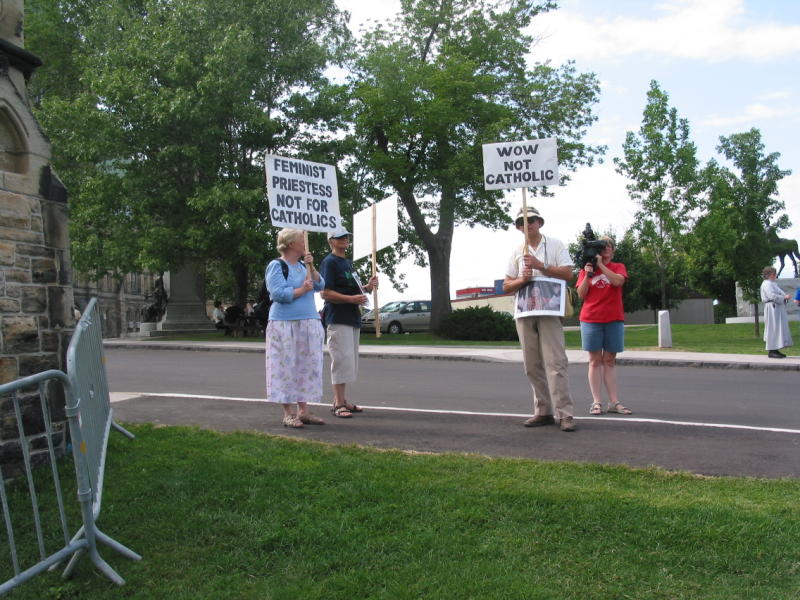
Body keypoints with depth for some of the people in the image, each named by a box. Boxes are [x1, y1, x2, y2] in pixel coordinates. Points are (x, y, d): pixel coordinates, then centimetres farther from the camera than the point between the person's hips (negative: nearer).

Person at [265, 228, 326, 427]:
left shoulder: (302, 266, 14)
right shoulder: (276, 266, -7)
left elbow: (320, 285, 5)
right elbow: (278, 293, -19)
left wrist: (311, 266, -7)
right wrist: (302, 290, -10)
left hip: (308, 324, 8)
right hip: (285, 325, -8)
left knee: (306, 367, 9)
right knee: (286, 368, -3)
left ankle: (303, 411, 17)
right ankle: (288, 414, 4)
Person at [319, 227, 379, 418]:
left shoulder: (348, 262, 20)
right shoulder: (329, 262, -8)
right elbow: (325, 293, -16)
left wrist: (367, 287, 8)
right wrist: (351, 299, -23)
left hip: (353, 317, 9)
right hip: (338, 319, -9)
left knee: (350, 361, 12)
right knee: (342, 359, -11)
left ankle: (342, 400, 21)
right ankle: (339, 404, -6)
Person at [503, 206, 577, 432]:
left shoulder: (555, 245, 8)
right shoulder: (516, 252, 16)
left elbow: (568, 274, -3)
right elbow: (506, 286, 13)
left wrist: (540, 265, -12)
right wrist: (522, 280, -8)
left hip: (549, 311, -4)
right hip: (524, 314, 4)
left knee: (555, 362, -12)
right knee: (532, 365, 4)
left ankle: (565, 414, -11)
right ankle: (543, 412, 11)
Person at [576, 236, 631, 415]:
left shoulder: (618, 267, 9)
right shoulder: (586, 269, 11)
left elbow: (618, 281, -12)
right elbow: (581, 295, 2)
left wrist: (601, 265, -12)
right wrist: (588, 274, -10)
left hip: (614, 319, 0)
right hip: (591, 319, 0)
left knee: (610, 361, 3)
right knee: (595, 361, -1)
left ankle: (614, 402, 3)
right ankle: (596, 402, -2)